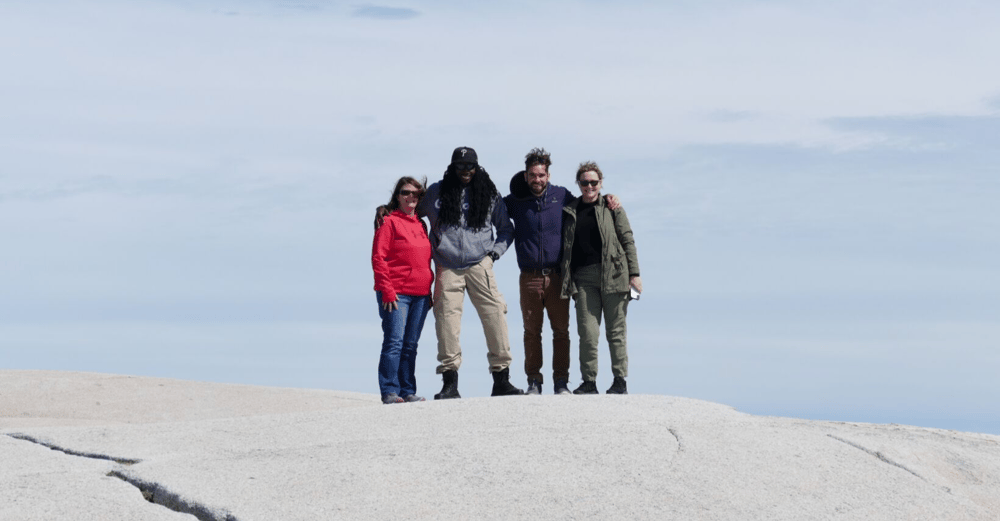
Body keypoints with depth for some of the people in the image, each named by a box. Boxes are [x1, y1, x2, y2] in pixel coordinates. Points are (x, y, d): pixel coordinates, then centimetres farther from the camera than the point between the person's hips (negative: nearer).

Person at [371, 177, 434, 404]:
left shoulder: (421, 225, 17)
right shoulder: (389, 221, -3)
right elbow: (378, 258, -8)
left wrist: (429, 291, 15)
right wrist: (387, 290, -15)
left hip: (420, 295, 6)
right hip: (396, 294, -6)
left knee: (411, 345, 7)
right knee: (394, 342, -10)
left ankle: (408, 391, 10)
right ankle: (389, 392, -9)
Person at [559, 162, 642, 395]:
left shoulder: (612, 207, 7)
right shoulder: (570, 211, 14)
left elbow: (627, 241, 6)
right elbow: (566, 247, 17)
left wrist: (634, 273, -1)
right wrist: (566, 281, 10)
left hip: (613, 276, -2)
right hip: (584, 277, 2)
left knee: (616, 331, 1)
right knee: (587, 332, -5)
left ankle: (620, 381, 8)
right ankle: (589, 382, 2)